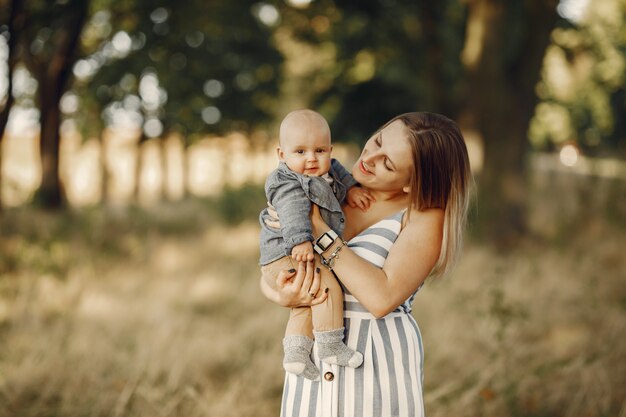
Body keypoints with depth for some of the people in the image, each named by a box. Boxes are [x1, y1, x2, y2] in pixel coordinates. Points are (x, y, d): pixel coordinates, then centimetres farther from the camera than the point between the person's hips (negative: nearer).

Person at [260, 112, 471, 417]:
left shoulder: (427, 218, -11)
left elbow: (383, 297, -24)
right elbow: (269, 272, 5)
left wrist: (318, 230, -19)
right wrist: (281, 295, -19)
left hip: (381, 364, -4)